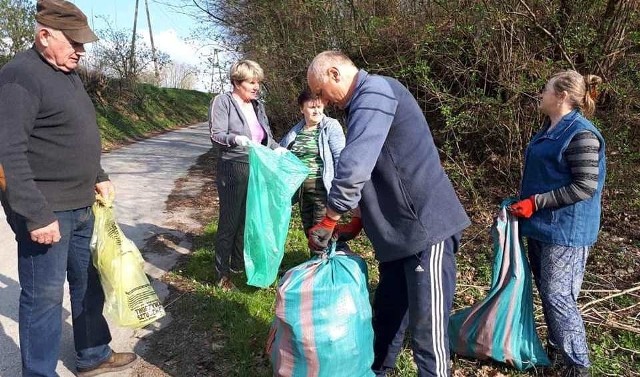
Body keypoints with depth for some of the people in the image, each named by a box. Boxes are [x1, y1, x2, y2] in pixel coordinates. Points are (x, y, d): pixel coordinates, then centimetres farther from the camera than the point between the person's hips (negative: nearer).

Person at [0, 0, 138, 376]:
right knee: (44, 296, 3)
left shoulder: (69, 74, 13)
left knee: (89, 283, 18)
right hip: (46, 211, -9)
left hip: (80, 206, 9)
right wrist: (36, 214, -25)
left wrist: (98, 177, 19)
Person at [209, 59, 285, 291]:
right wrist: (237, 139, -34)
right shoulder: (223, 101, -6)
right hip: (233, 170, -6)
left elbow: (266, 137, 15)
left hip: (256, 170, 6)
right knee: (229, 221, 1)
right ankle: (222, 273, 14)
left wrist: (277, 148, -5)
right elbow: (216, 135, -15)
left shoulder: (257, 106, 12)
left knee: (248, 219, 14)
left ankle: (238, 264, 32)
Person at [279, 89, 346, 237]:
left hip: (321, 185, -6)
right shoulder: (296, 130, 10)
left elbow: (340, 156, -11)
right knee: (308, 229, 14)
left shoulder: (331, 126, -5)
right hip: (301, 186, 6)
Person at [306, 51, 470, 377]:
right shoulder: (367, 102, 18)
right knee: (386, 318, 21)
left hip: (425, 230, -10)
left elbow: (354, 168, -27)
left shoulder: (374, 92, -15)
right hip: (400, 234, 10)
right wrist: (356, 225, 16)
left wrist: (328, 222, -14)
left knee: (427, 333, -1)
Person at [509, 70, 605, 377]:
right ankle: (556, 349, 32)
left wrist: (536, 203, -22)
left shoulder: (581, 134, -16)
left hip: (566, 230, -9)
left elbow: (585, 186, -21)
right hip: (541, 226, 9)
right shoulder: (549, 130, 12)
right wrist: (526, 203, 17)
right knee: (546, 292, 16)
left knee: (558, 296, -5)